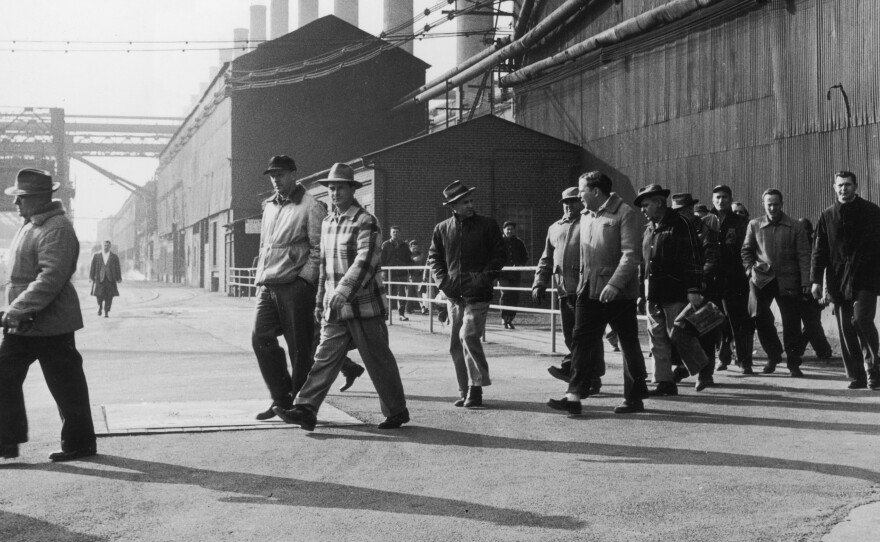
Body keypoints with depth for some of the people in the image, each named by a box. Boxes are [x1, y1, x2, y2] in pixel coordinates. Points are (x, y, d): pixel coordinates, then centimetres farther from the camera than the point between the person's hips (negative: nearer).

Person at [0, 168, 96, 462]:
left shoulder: (57, 229, -17)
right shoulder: (30, 226, 14)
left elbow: (51, 277, -27)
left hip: (50, 324, -10)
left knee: (66, 386, 1)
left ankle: (79, 443, 13)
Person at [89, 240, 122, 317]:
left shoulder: (114, 257, 10)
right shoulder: (96, 256, 10)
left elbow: (118, 269, 8)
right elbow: (92, 267, 8)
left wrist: (119, 278, 0)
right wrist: (91, 277, 0)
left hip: (110, 279, 0)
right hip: (99, 278, 0)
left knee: (109, 297, -4)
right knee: (99, 295, -9)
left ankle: (106, 312, 4)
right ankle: (100, 306, 19)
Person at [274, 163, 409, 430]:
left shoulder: (365, 222, -10)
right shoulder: (327, 222, 15)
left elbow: (365, 261, -22)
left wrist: (343, 291, -31)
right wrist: (321, 301, 21)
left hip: (364, 307, -6)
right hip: (335, 309, 6)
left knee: (378, 361, 3)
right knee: (325, 358, -2)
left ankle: (396, 412, 16)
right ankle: (305, 410, -8)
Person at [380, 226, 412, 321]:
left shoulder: (404, 245, 12)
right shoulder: (386, 245, 4)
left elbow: (409, 259, 15)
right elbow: (382, 259, 2)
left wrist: (410, 273, 7)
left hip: (402, 274, 2)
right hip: (390, 273, -2)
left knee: (402, 295, -1)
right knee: (390, 294, 1)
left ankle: (401, 314, 4)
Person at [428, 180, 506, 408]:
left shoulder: (487, 225, 1)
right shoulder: (442, 229, 8)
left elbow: (500, 254, 2)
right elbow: (434, 257, 13)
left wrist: (485, 277, -10)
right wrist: (442, 280, -2)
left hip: (477, 294, -4)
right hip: (453, 295, 4)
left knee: (468, 335, -18)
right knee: (456, 344, 6)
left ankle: (476, 387, -8)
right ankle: (466, 391, 16)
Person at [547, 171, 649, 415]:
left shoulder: (625, 214, -10)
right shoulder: (586, 216, 14)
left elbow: (630, 255, -17)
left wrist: (615, 283, -25)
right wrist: (582, 282, 16)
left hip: (618, 292, -7)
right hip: (589, 291, 7)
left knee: (629, 345, 4)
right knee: (581, 340, -2)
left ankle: (634, 398, 14)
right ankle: (574, 397, -5)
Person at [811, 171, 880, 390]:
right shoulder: (827, 216, 11)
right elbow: (819, 250, 10)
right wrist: (816, 279, 2)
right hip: (838, 280, 3)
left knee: (861, 318, -17)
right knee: (846, 328, 2)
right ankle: (856, 376, 9)